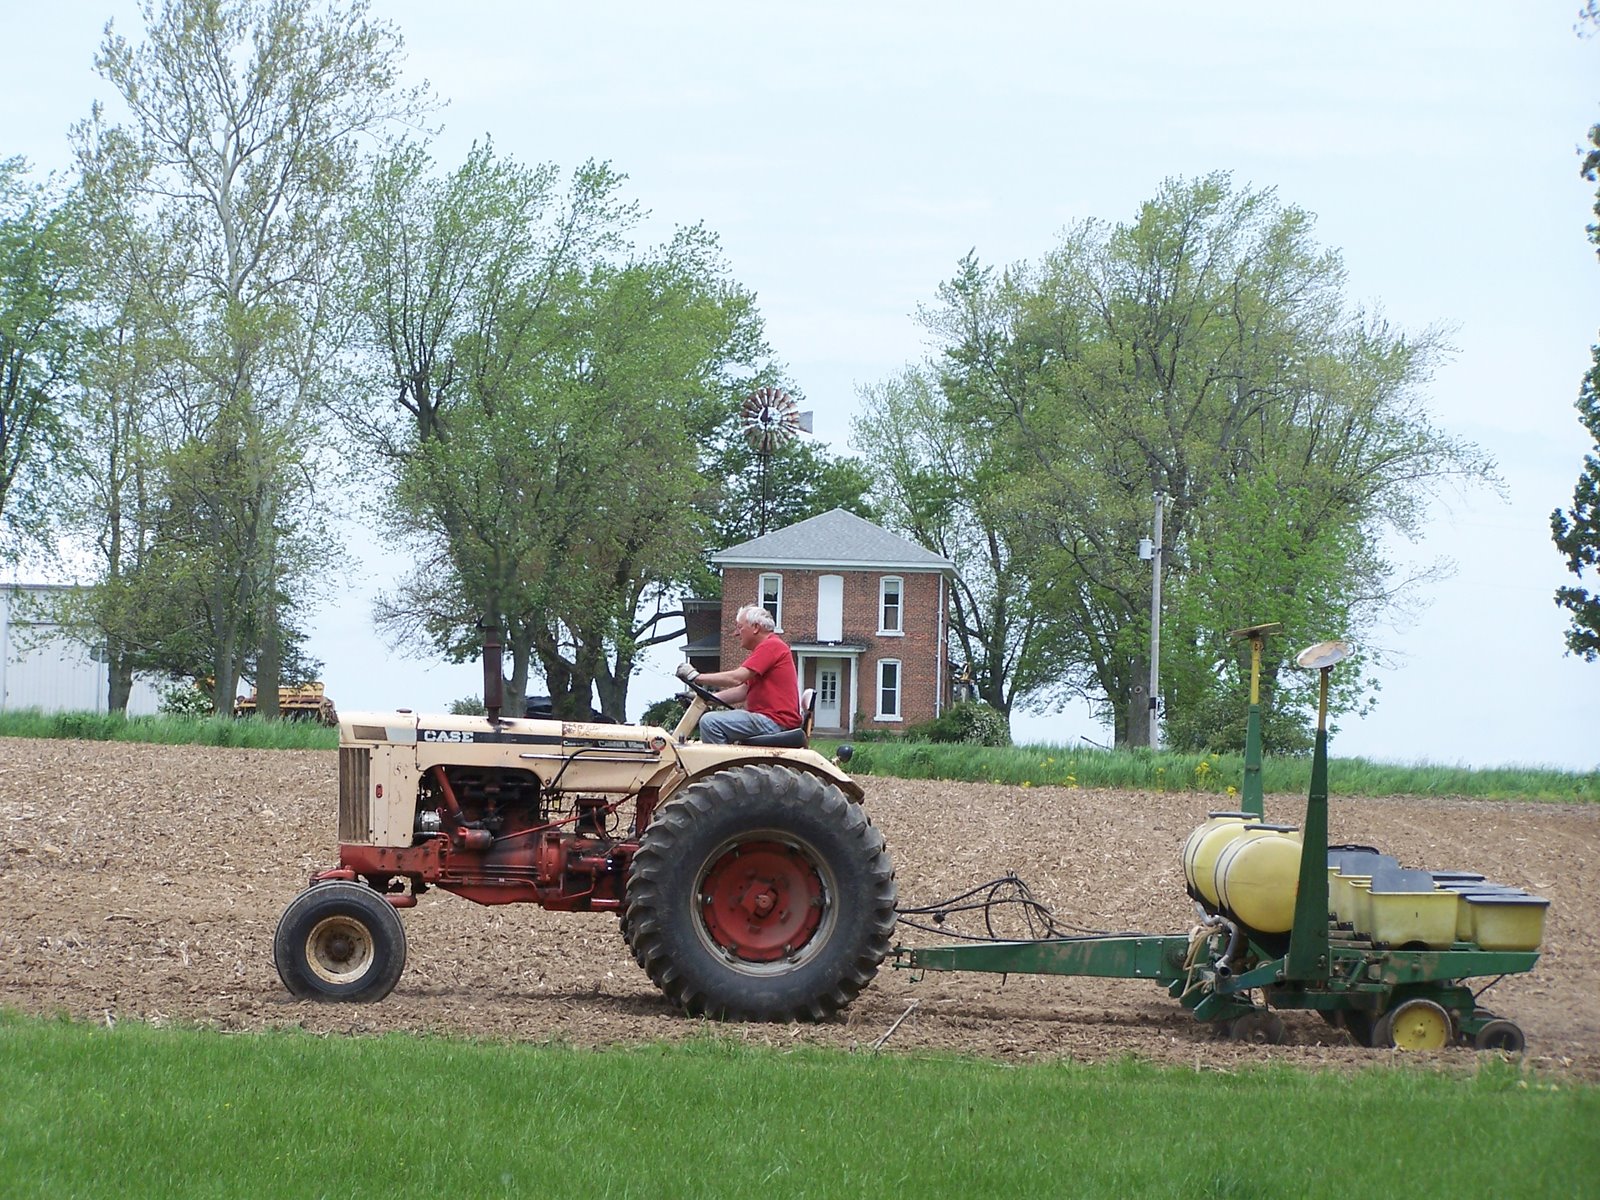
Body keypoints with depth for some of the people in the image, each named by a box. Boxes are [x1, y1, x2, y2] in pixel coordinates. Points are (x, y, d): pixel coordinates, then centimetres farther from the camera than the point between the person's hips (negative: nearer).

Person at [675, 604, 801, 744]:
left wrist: (696, 677, -12)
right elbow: (743, 691, 23)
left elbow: (736, 679, -19)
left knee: (710, 722, -20)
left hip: (775, 722, -11)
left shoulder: (771, 646, -11)